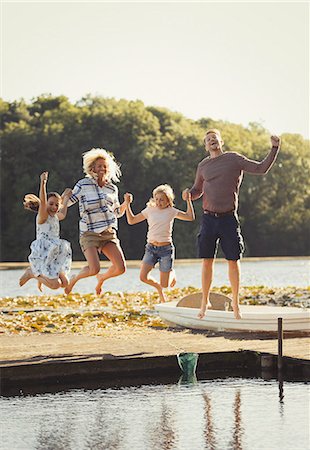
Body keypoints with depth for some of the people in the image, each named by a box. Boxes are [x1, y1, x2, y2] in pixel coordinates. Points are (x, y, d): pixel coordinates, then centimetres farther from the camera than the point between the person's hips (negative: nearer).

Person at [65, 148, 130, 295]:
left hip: (109, 233, 4)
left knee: (121, 268, -10)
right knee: (94, 269, -21)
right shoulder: (83, 185, -1)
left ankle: (102, 278, 24)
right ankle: (74, 279, 13)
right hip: (89, 233, -4)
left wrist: (125, 203, 5)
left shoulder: (112, 188, 11)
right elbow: (67, 202, 6)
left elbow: (117, 212, 22)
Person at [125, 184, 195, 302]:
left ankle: (172, 273, 37)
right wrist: (128, 204, 1)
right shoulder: (150, 210, 5)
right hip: (151, 248, 2)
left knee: (165, 285, -2)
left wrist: (188, 201, -7)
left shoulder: (171, 211, 1)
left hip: (166, 248, -2)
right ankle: (158, 287, 18)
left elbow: (190, 217, 0)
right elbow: (131, 220, 9)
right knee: (143, 277, -15)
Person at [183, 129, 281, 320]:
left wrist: (274, 149, -12)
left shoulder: (234, 159, 1)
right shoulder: (203, 166, 11)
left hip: (229, 218, -2)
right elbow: (197, 191, 23)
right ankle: (205, 302, 15)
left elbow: (261, 168, -3)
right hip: (209, 218, 2)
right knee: (207, 261, 3)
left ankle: (235, 302, 13)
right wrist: (188, 193, 0)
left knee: (233, 261, 1)